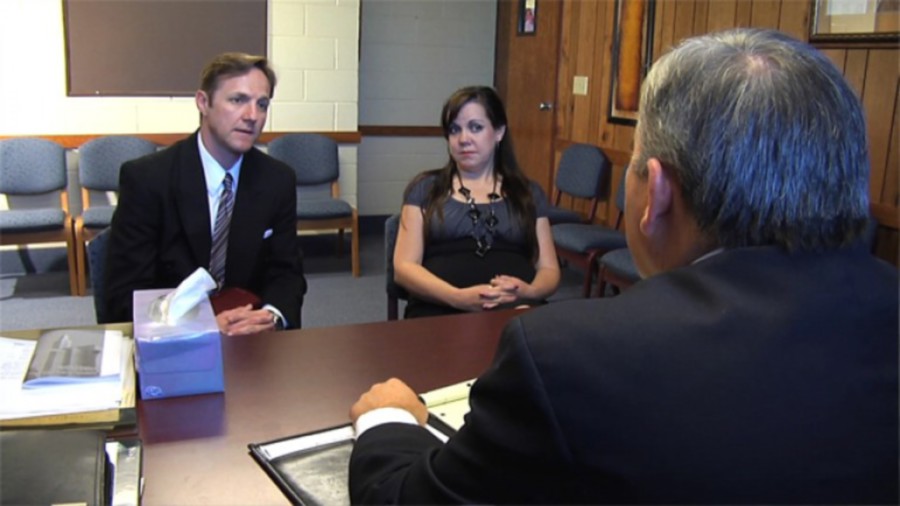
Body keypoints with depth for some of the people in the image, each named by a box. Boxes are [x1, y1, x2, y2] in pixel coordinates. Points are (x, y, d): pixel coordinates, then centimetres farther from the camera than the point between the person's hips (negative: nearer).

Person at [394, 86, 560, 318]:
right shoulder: (425, 188, 14)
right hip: (441, 309, -1)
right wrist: (458, 297, -14)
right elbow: (404, 267, 4)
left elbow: (549, 269, 15)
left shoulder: (529, 193, 19)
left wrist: (529, 292, -10)